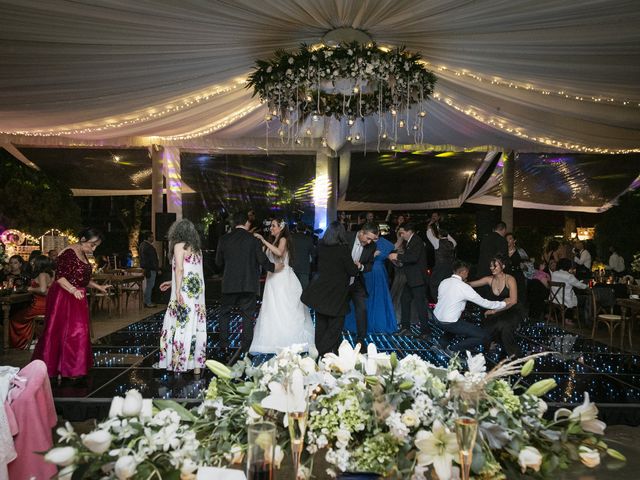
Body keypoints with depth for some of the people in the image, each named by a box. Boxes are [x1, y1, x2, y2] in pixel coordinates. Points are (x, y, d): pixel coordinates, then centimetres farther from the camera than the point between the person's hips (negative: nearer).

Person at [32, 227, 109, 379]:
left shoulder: (83, 255, 13)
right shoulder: (69, 253, -15)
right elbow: (59, 277, -21)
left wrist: (98, 287, 15)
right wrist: (73, 290, -33)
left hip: (77, 299, 9)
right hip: (64, 298, -9)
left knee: (78, 332, 9)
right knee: (64, 332, -4)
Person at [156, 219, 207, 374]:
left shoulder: (179, 245, -3)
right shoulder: (197, 248, 15)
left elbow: (180, 269, -15)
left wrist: (177, 290, -19)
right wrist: (172, 282, 26)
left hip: (184, 292, -6)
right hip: (197, 292, 7)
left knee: (180, 325, 0)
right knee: (196, 325, 7)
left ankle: (179, 361, 4)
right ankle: (197, 364, 12)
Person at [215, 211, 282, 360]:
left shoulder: (224, 239, 0)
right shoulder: (252, 239, -6)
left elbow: (218, 262, 7)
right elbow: (263, 260, -6)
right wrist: (273, 267, 12)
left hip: (229, 284, 2)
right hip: (249, 285, -1)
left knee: (224, 313, 17)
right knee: (247, 316, 5)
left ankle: (224, 344, 18)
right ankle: (245, 347, 4)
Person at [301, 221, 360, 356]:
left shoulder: (321, 246, -1)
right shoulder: (343, 248, -16)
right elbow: (352, 271, -11)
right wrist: (358, 266, 11)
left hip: (320, 293, 5)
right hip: (336, 294, -5)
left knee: (321, 324, 14)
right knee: (335, 326, 4)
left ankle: (319, 350, 22)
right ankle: (325, 352, -2)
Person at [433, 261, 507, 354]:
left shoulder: (444, 281, 1)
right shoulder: (464, 287, -18)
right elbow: (483, 303, -11)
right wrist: (503, 304, 3)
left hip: (436, 317, 8)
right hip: (449, 324, -8)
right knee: (485, 336, -3)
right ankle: (453, 349, 0)